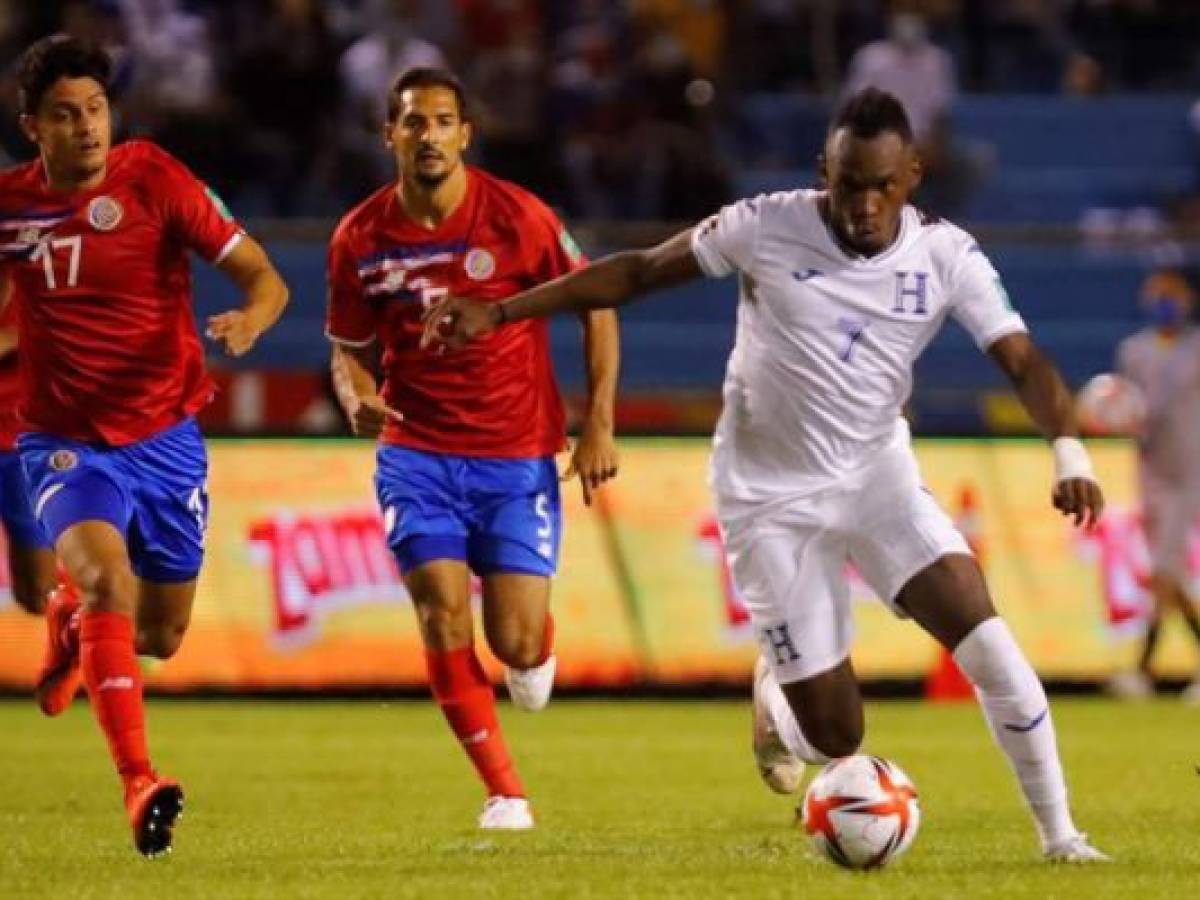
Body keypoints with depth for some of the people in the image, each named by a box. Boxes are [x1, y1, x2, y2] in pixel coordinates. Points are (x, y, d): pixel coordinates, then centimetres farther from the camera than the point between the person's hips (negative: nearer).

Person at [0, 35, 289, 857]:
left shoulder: (153, 179, -10)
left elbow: (263, 276, -11)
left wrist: (249, 320, -31)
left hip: (164, 434, 1)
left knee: (160, 636, 10)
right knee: (107, 575, -28)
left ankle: (76, 629, 47)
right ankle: (139, 784, -31)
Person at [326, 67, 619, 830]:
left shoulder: (518, 218, -11)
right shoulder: (360, 240, -3)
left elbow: (597, 305, 0)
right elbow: (350, 351, 10)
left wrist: (599, 426, -5)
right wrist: (357, 400, -13)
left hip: (518, 457, -1)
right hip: (418, 455, 2)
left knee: (514, 643, -6)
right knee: (444, 614, -15)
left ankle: (539, 646, 35)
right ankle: (505, 792, -1)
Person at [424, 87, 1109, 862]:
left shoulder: (946, 256, -10)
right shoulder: (768, 228, -15)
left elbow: (1023, 360, -17)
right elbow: (639, 271, -5)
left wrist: (1069, 450, -37)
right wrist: (500, 313, -7)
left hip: (878, 476, 2)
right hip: (772, 498, -2)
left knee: (988, 645, -19)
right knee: (835, 737, -4)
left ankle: (1058, 833, -2)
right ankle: (773, 699, 35)